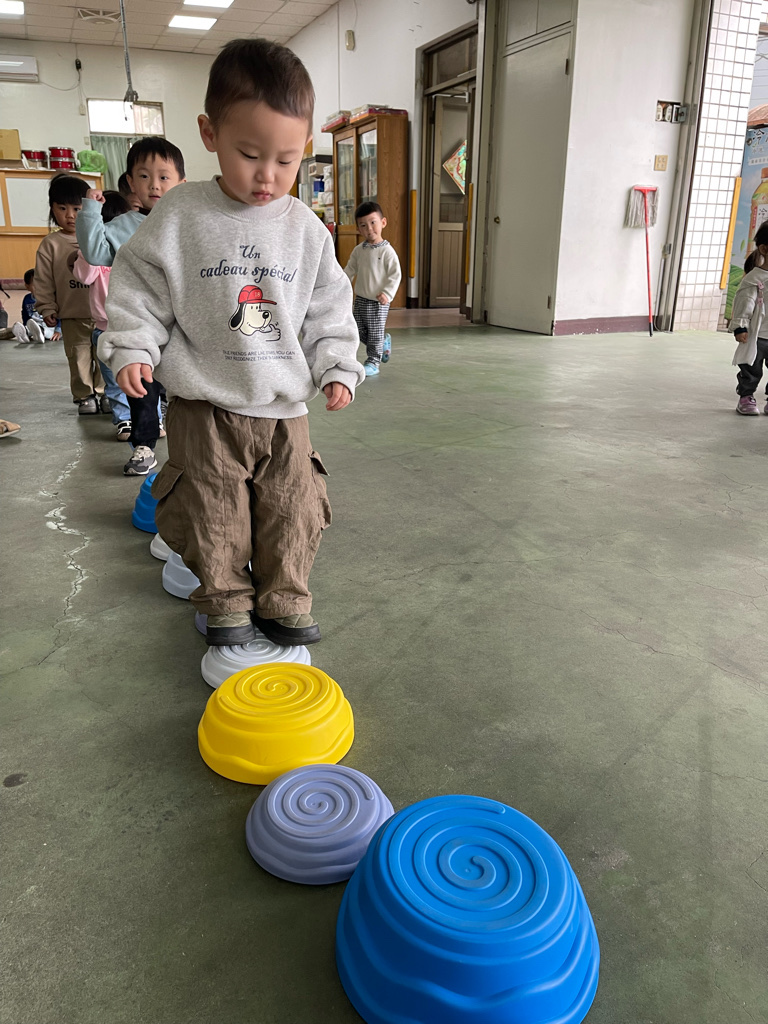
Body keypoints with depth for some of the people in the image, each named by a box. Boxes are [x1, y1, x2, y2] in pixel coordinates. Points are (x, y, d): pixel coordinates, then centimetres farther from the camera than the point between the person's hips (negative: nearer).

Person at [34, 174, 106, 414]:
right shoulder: (50, 244, 1)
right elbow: (43, 280, 3)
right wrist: (47, 308, -2)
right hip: (72, 316, 0)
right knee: (79, 358, 3)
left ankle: (104, 393, 21)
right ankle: (84, 396, 15)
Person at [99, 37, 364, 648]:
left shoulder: (306, 230, 1)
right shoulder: (179, 218, -6)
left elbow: (329, 309, 7)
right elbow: (140, 289, 0)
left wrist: (337, 368, -1)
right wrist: (133, 348, -11)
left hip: (284, 407, 2)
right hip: (205, 404, -2)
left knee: (292, 511, 8)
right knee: (214, 513, 6)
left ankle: (284, 604, 26)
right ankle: (226, 607, 26)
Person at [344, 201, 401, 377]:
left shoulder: (387, 251, -12)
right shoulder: (358, 250, 4)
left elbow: (395, 275, -15)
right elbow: (349, 270, 14)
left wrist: (387, 293, -23)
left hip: (378, 302, -6)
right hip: (360, 299, 6)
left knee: (375, 332, 2)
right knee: (359, 332, 11)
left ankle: (373, 362, 15)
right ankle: (384, 344, 34)